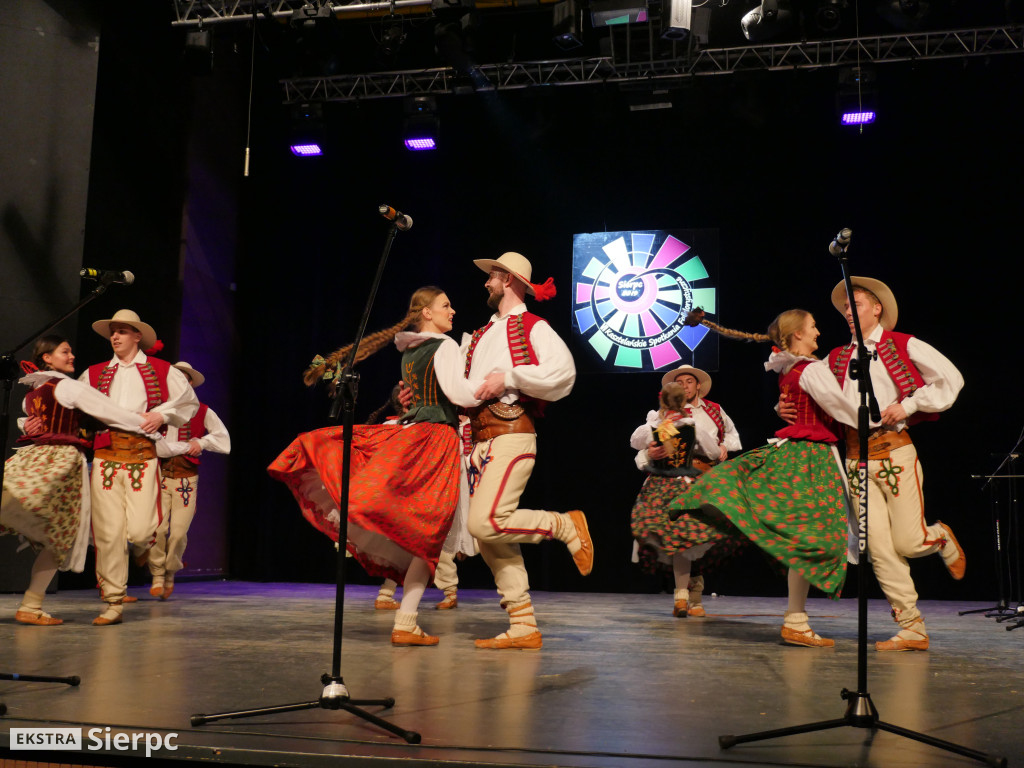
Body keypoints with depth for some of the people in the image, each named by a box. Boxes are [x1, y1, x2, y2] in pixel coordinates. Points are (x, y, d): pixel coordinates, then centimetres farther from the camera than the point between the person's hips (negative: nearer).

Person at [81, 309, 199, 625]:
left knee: (140, 531, -13)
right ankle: (113, 603, 7)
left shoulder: (162, 371, 12)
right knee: (108, 532, -3)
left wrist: (161, 413, -2)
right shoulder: (94, 374, 18)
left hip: (143, 455, -2)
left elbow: (190, 402, 13)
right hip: (106, 455, 2)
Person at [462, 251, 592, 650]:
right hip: (481, 441, 8)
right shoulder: (480, 336, 23)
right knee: (490, 540, 2)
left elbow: (563, 370, -17)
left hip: (511, 435, -8)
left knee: (485, 521, -24)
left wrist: (509, 377, -17)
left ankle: (564, 524, -2)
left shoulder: (532, 327, 0)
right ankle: (523, 628, 6)